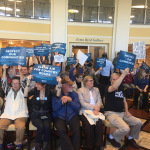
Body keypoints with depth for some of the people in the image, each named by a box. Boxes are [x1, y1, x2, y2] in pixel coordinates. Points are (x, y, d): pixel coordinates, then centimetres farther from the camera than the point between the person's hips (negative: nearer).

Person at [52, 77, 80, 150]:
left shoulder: (74, 93, 8)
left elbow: (78, 107, 1)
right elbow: (54, 108, -4)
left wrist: (70, 101, -14)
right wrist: (61, 100, -16)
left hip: (72, 115, 1)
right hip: (59, 116, -1)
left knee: (76, 130, -27)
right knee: (61, 130, -31)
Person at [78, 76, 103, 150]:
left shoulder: (96, 89, 18)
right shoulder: (80, 90, 2)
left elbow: (99, 100, 7)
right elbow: (82, 103, -8)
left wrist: (97, 109, -11)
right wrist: (94, 107, -12)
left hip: (95, 111, 4)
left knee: (99, 122, -27)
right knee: (88, 124, -31)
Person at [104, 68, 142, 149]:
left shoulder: (121, 89, 15)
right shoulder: (108, 88, -7)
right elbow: (114, 87, -32)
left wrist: (126, 111, 4)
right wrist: (123, 74, -31)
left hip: (122, 113, 7)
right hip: (111, 113, -7)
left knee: (138, 122, -9)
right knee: (125, 128, -27)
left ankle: (130, 138, 17)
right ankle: (111, 137, 4)